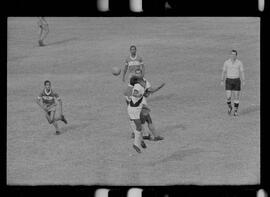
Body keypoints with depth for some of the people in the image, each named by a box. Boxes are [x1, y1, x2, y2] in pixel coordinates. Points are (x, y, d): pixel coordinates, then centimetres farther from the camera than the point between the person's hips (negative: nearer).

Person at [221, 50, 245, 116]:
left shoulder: (239, 62, -1)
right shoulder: (226, 62, -1)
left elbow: (242, 72, -1)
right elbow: (223, 72, 4)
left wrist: (243, 81, -10)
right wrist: (222, 81, -2)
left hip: (236, 81, 0)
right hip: (229, 81, 0)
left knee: (236, 97, 1)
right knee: (228, 97, -6)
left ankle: (236, 111, 14)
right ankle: (230, 107, 24)